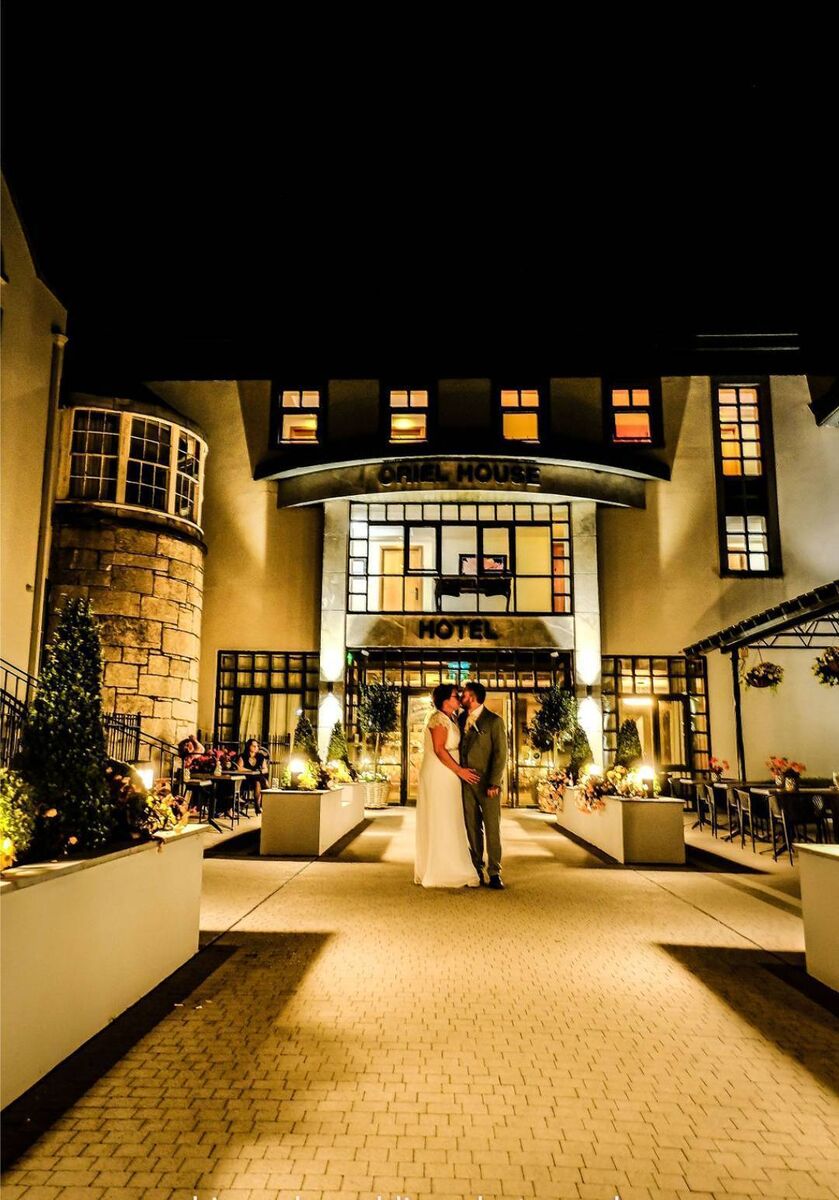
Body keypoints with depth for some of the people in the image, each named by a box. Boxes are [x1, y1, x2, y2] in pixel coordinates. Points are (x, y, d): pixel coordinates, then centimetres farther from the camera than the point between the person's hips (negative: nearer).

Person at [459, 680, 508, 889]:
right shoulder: (462, 719, 12)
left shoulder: (494, 721, -5)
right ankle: (476, 870, 14)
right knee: (472, 827, 7)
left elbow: (500, 753, -8)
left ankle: (494, 873, 3)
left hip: (486, 782, -5)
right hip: (466, 780, 5)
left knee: (492, 827, -3)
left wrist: (494, 783, -13)